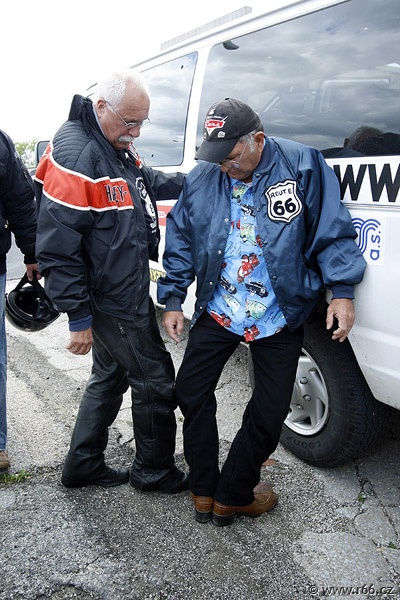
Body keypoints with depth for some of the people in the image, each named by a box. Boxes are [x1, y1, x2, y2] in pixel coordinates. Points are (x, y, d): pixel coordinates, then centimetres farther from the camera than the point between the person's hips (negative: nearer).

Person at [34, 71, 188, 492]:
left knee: (110, 375, 21)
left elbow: (148, 182, 28)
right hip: (113, 303, -10)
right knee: (156, 382, 3)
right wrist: (78, 316, -20)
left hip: (125, 293, 10)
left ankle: (82, 466, 38)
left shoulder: (117, 147, 9)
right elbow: (58, 246, -23)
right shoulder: (74, 155, -22)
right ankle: (153, 472, 25)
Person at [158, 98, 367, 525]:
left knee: (268, 414, 6)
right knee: (191, 393, 8)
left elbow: (332, 231, -6)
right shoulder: (201, 178, -1)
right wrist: (173, 299, 3)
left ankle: (231, 496, 29)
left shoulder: (303, 166, -10)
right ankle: (203, 489, 30)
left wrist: (342, 291, -12)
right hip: (217, 311, 3)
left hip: (279, 318, -2)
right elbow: (180, 242, 6)